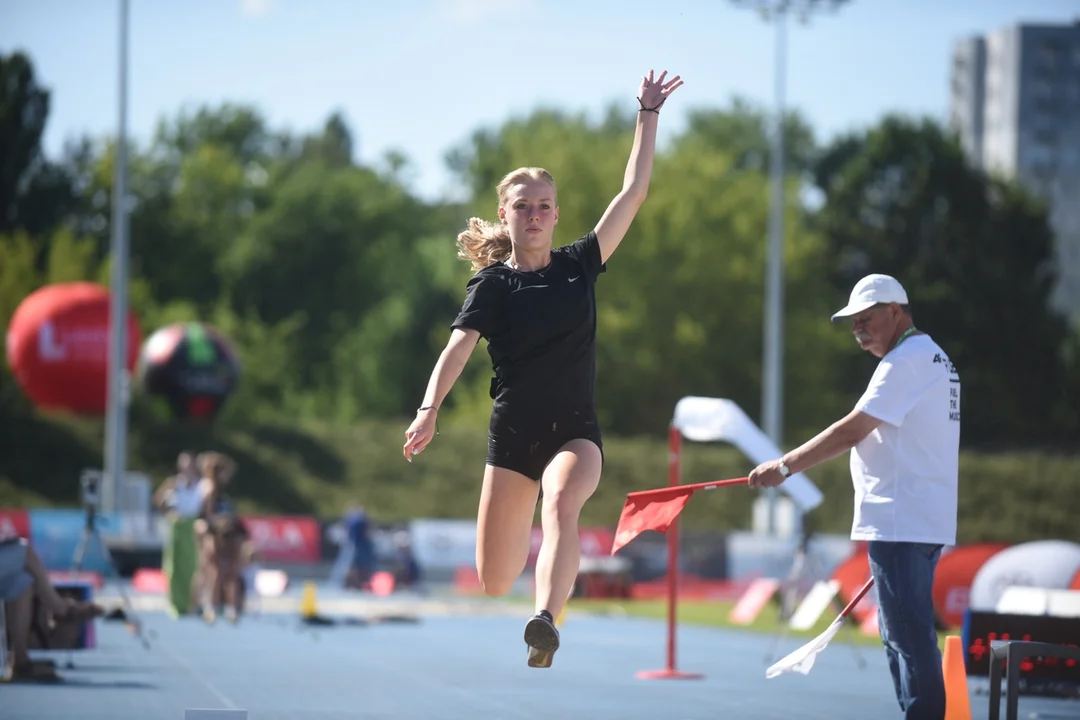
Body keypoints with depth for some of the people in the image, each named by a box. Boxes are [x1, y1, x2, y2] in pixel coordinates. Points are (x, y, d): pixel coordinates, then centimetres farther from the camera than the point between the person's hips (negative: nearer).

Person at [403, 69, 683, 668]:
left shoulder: (579, 265, 6)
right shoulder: (492, 283, -1)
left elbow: (633, 193, 5)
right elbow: (458, 347, -15)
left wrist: (648, 115, 3)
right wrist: (429, 409, -31)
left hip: (575, 431, 0)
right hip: (512, 434, 0)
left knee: (561, 504, -35)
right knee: (493, 584, 1)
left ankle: (546, 624, -54)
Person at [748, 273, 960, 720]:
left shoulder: (906, 361, -12)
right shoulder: (934, 359, 20)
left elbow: (851, 432, -18)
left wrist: (785, 466, -15)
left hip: (900, 522, -11)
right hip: (926, 522, 11)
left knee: (909, 635, -11)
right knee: (903, 636, 13)